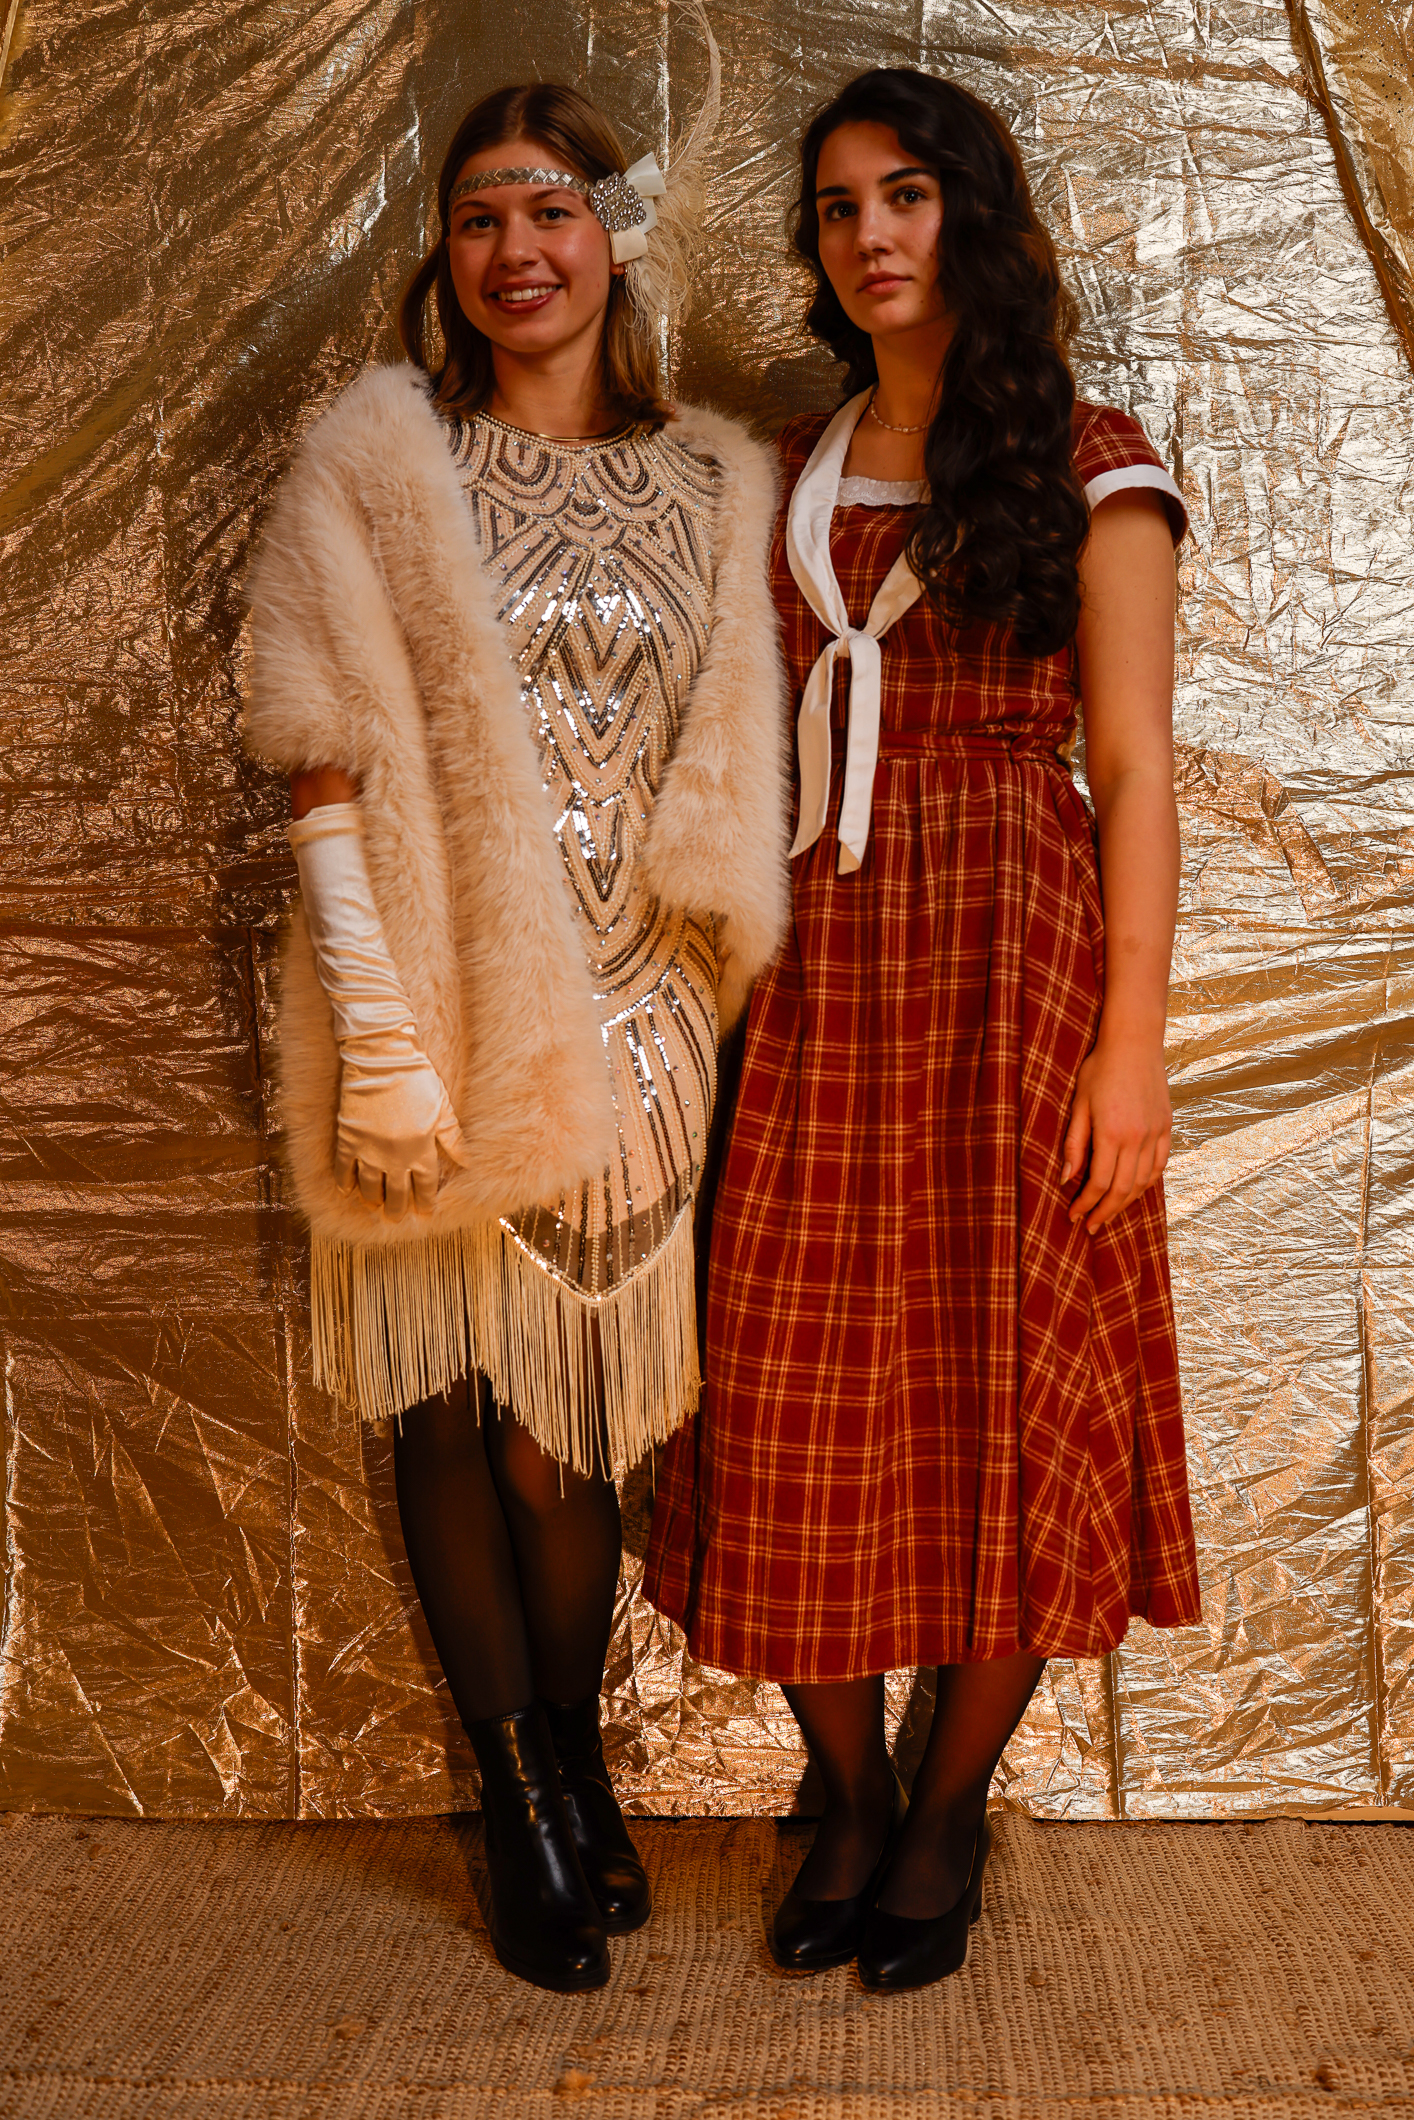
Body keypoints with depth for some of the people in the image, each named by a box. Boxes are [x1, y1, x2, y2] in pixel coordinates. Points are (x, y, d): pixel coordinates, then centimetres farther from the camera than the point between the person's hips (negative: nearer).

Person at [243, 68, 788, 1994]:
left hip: (613, 1023, 2)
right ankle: (521, 1787, 25)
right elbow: (329, 763, -7)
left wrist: (710, 1002, 0)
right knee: (454, 1406, 7)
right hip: (436, 1008, -1)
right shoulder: (379, 459, 0)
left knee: (565, 1418, 6)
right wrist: (379, 1032, -13)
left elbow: (728, 783, 9)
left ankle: (572, 1757, 30)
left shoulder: (712, 485, 8)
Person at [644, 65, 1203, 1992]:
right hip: (816, 962, 4)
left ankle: (951, 1810, 20)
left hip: (1009, 959, -4)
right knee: (803, 1398, 3)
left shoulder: (1085, 468, 3)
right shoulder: (791, 475, 16)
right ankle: (850, 1797, 23)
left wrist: (1132, 1041, -10)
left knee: (1003, 1393, 0)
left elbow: (1133, 765, -3)